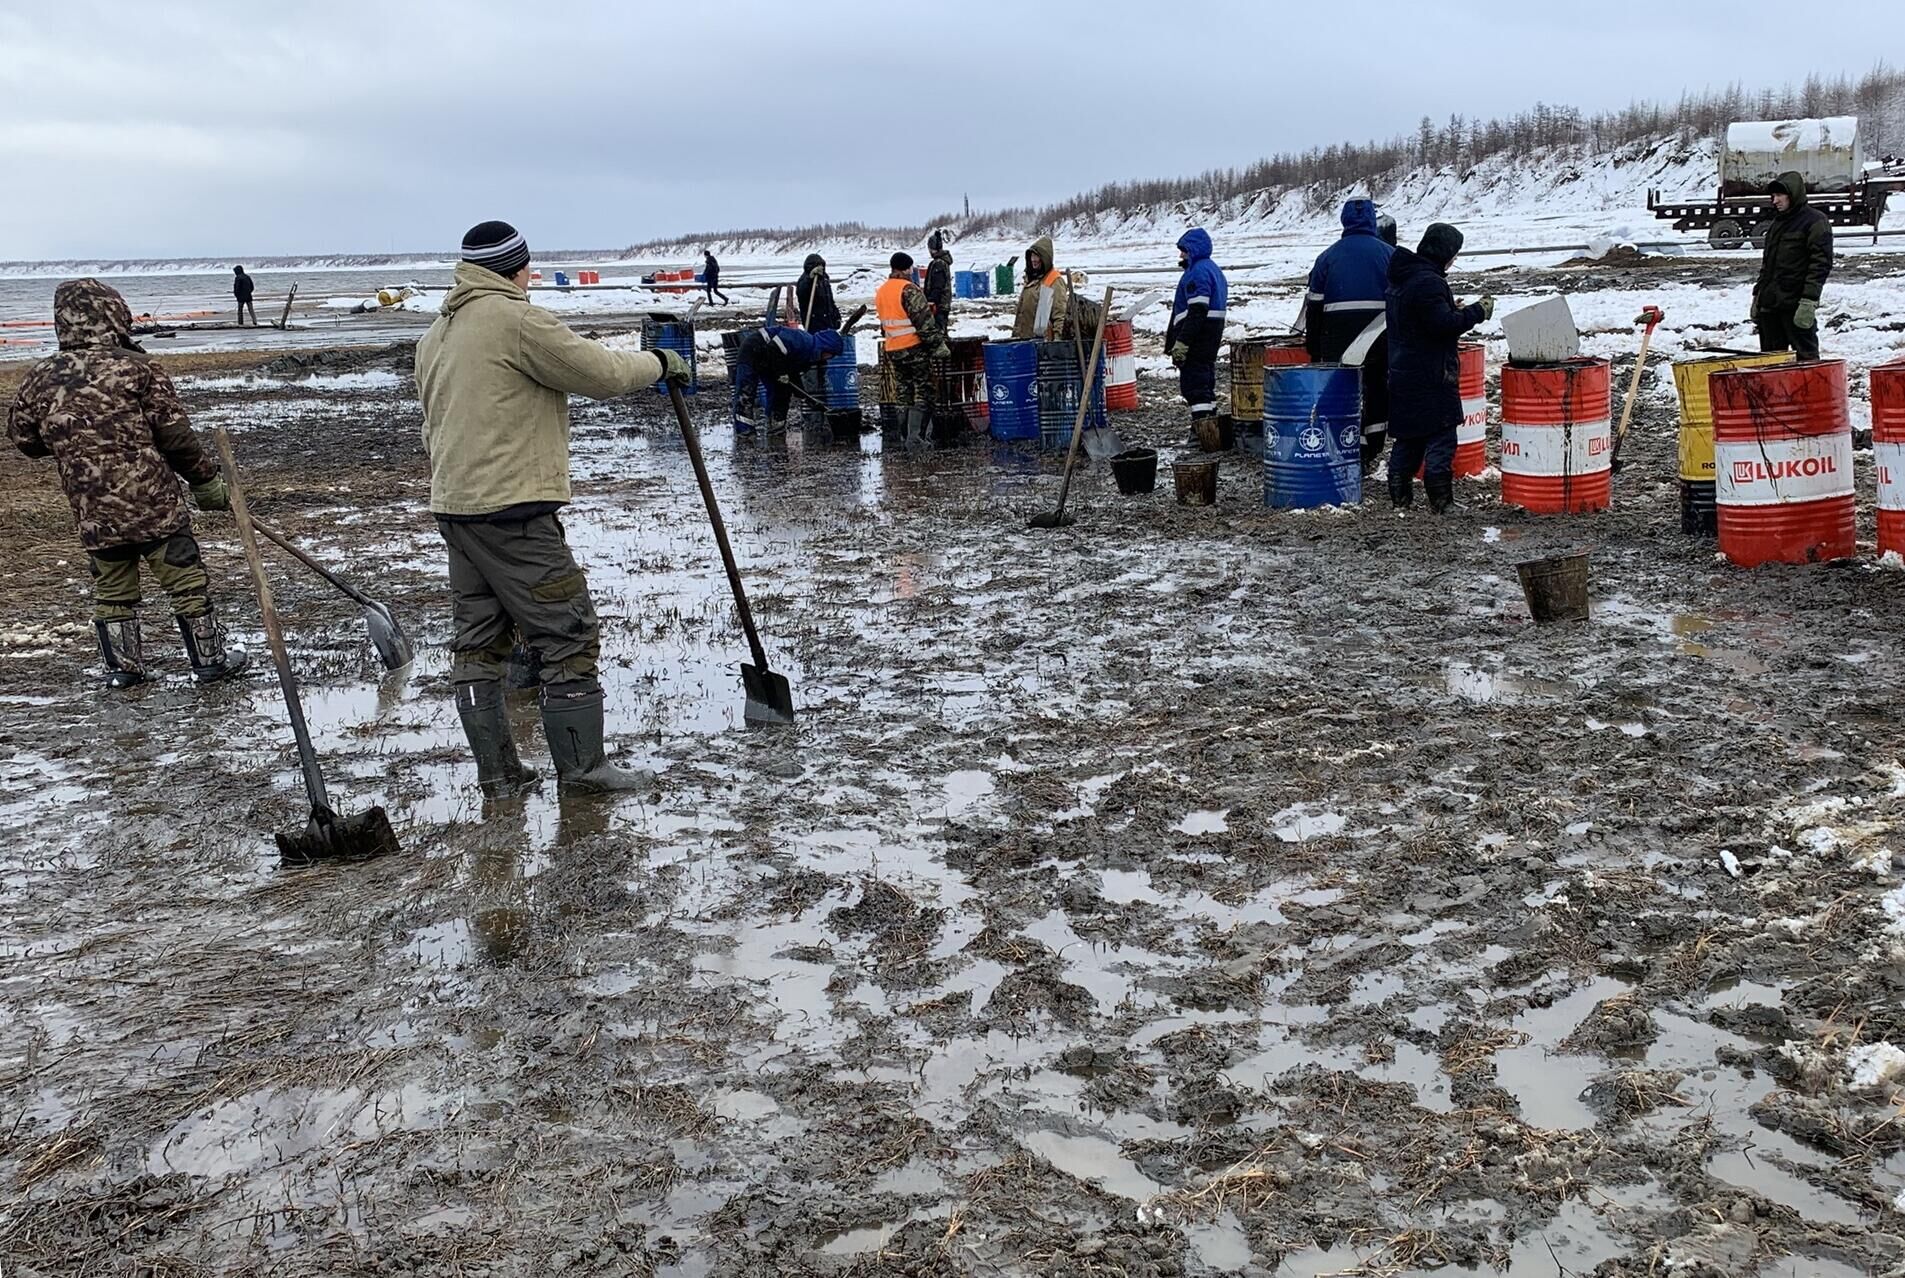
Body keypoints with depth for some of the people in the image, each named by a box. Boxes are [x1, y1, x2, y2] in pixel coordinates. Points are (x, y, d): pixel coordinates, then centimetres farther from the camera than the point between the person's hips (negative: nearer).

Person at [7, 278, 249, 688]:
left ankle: (122, 668, 26)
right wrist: (208, 482, 4)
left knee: (111, 591, 18)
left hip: (92, 513, 4)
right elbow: (176, 436, -8)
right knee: (187, 583, 9)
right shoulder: (138, 367, -9)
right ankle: (210, 660, 17)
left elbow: (22, 437, 14)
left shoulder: (41, 377, 3)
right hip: (153, 503, -4)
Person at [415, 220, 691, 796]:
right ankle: (581, 766, 1)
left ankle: (496, 770, 16)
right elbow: (601, 373, -10)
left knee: (478, 641, 11)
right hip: (512, 511, -9)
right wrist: (659, 362, 7)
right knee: (569, 635, -2)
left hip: (453, 509, 9)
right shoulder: (516, 319, -11)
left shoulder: (435, 335, 18)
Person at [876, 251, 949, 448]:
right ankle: (915, 436, -10)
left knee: (903, 394, 13)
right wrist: (938, 344, -12)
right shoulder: (909, 289, -14)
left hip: (892, 351, 7)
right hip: (914, 348, -7)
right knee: (923, 392, -2)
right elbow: (925, 321, -16)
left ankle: (906, 435, 13)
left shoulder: (880, 292, 11)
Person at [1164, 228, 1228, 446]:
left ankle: (1204, 425, -16)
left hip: (1196, 338, -11)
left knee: (1193, 384, -10)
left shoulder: (1197, 272, -16)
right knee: (1206, 380, 18)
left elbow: (1196, 312, -24)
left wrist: (1181, 343, -26)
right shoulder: (1214, 269, 18)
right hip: (1213, 337, 11)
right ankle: (1209, 423, 26)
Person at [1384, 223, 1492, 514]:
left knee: (1408, 438, 14)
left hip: (1402, 372, 9)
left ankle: (1399, 497, 16)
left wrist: (1455, 310, 14)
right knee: (1441, 438, -4)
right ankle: (1441, 501, -5)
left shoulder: (1401, 278, 12)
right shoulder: (1429, 282, -18)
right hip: (1432, 377, -9)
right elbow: (1443, 324, -21)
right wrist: (1478, 312, -10)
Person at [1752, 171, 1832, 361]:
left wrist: (1809, 301, -20)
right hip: (1769, 303, 8)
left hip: (1795, 305, -8)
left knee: (1805, 356, -5)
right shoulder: (1778, 222, 19)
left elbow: (1821, 264, -12)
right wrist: (1757, 295, 20)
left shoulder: (1815, 221, -6)